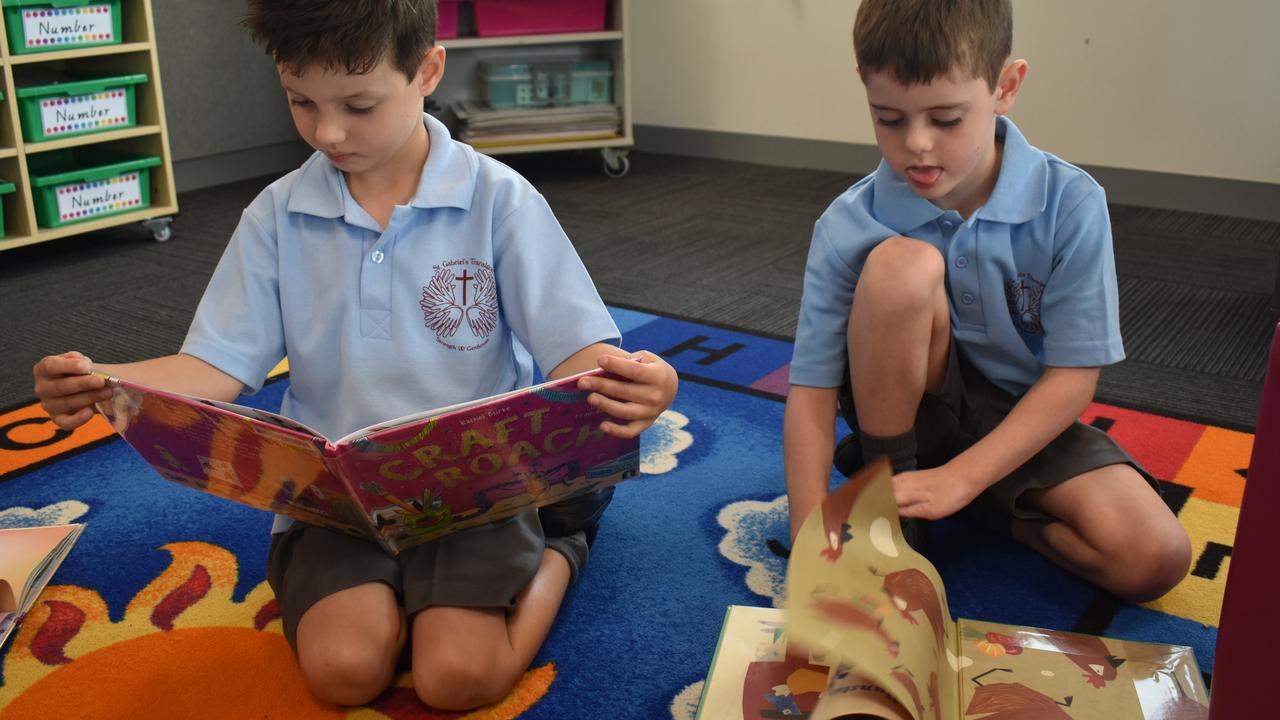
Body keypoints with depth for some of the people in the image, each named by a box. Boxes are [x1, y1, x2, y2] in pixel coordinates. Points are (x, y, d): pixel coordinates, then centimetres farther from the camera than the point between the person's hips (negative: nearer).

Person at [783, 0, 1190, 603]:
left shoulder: (1069, 205, -17)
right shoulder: (848, 227, -18)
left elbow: (1074, 375, -15)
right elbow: (812, 389, -19)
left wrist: (958, 478, -25)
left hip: (1021, 421, 1)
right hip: (905, 410, -1)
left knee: (1154, 558, -24)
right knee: (902, 265, -31)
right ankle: (885, 499, -13)